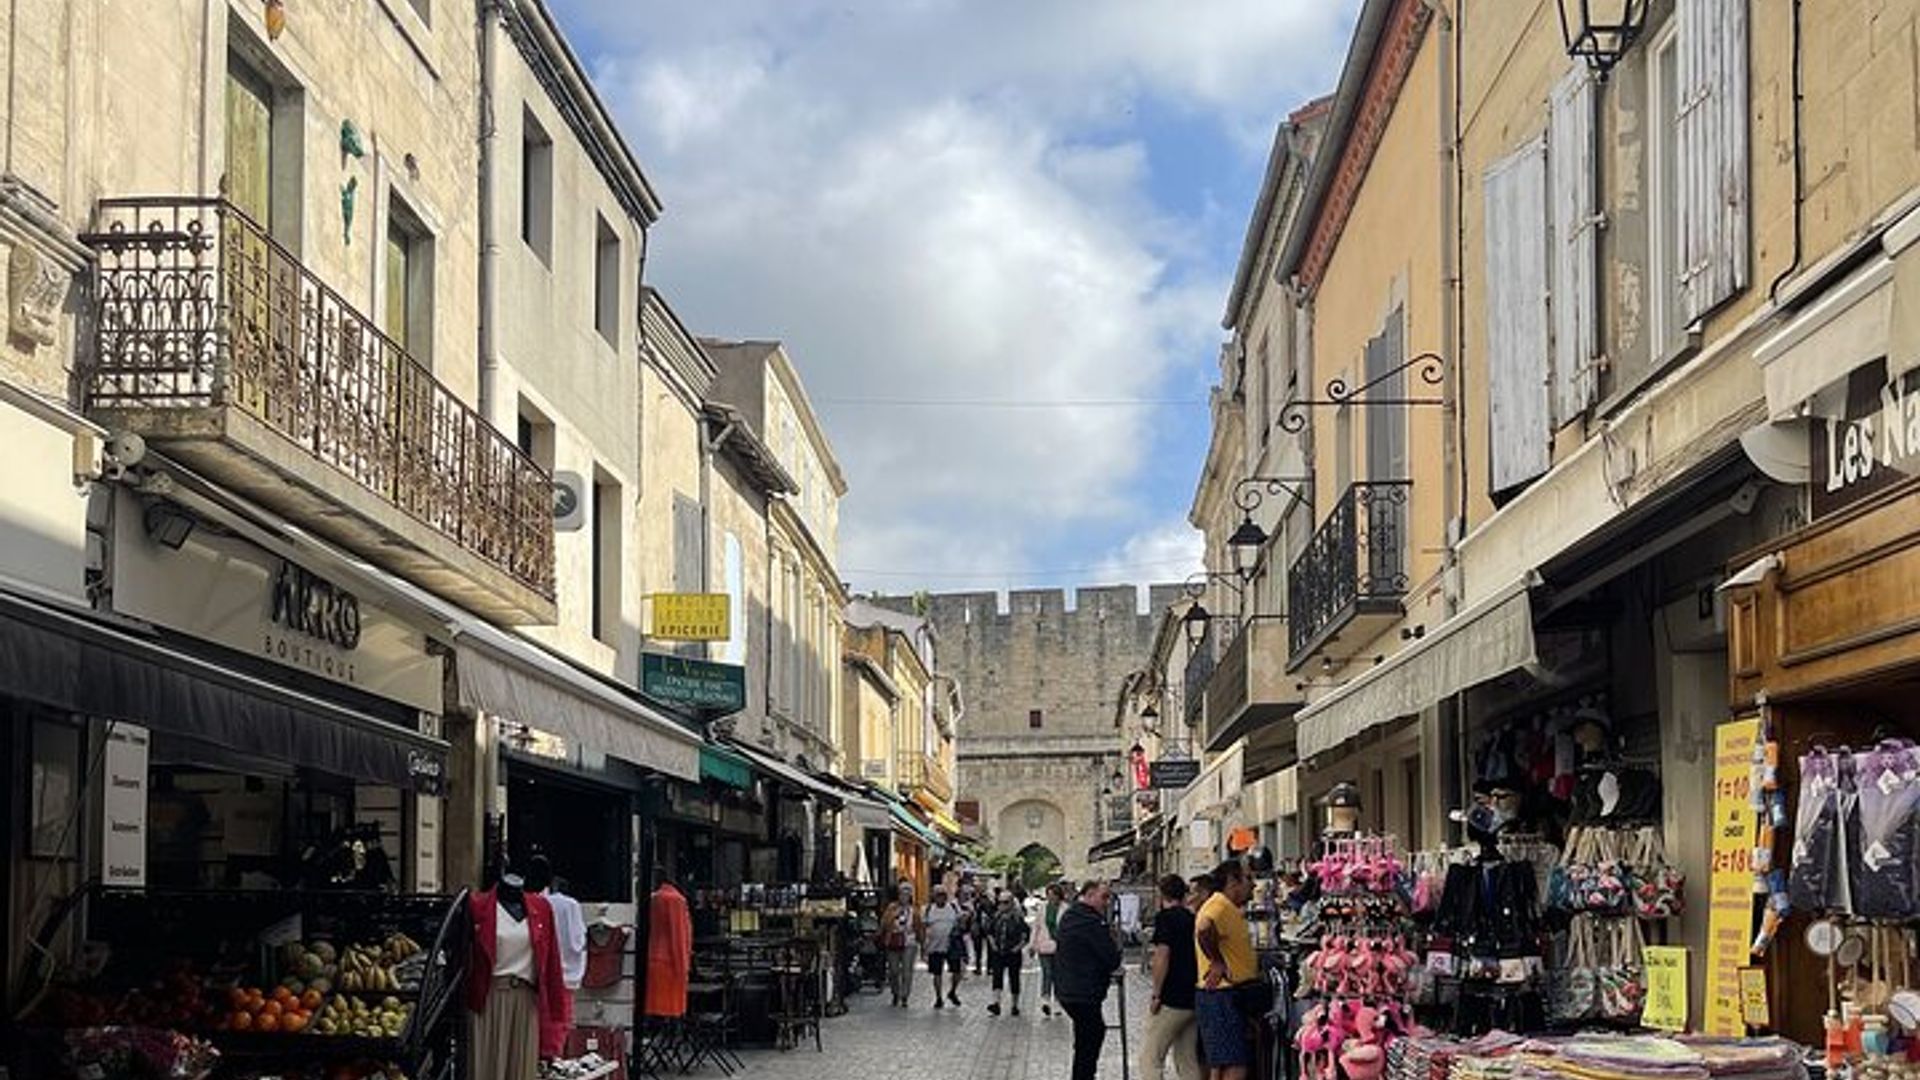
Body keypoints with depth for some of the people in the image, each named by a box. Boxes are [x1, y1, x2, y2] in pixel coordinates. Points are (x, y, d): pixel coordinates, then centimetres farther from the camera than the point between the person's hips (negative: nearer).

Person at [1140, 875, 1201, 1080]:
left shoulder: (1164, 917, -9)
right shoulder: (1192, 919, 12)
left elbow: (1162, 956, -16)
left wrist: (1156, 994, -11)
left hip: (1171, 1000, -8)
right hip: (1193, 999, 8)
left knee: (1150, 1058, -3)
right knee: (1187, 1061, 13)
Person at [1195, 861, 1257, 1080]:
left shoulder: (1230, 909, 20)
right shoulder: (1219, 907, -15)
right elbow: (1204, 930, -38)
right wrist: (1218, 963, -27)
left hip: (1229, 998, 11)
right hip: (1222, 996, -11)